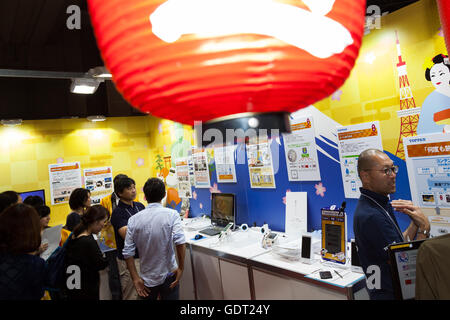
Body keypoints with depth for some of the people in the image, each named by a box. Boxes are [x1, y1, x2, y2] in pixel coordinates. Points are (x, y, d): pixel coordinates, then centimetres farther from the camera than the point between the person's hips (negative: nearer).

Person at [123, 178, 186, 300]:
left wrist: (135, 278, -2)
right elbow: (180, 242, -26)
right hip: (169, 276, -2)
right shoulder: (172, 214, -13)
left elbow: (128, 253, -7)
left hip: (147, 279, 2)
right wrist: (181, 267, -16)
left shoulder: (134, 219, -6)